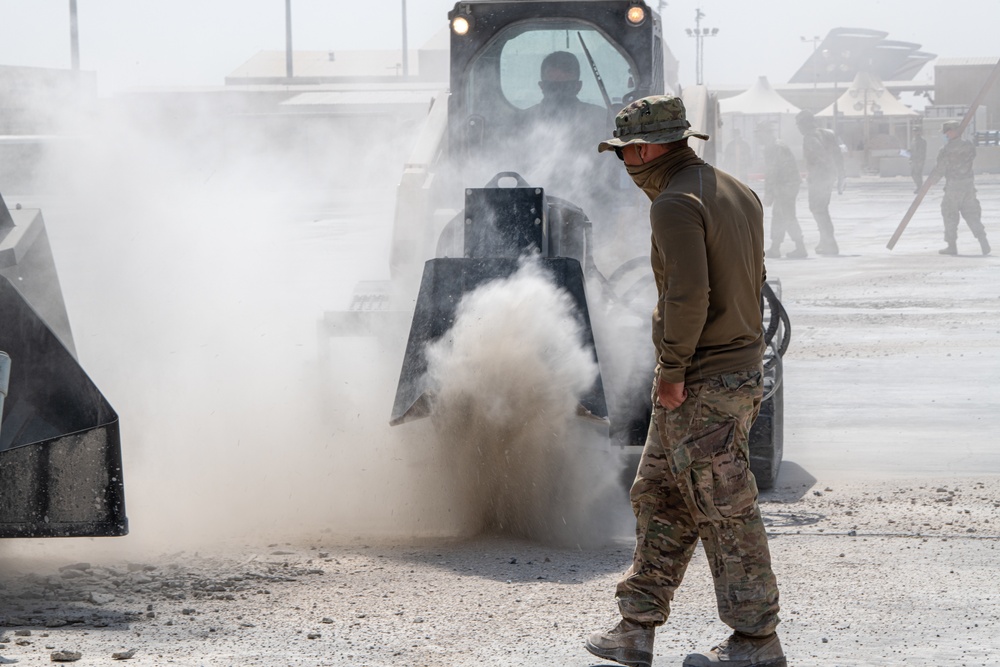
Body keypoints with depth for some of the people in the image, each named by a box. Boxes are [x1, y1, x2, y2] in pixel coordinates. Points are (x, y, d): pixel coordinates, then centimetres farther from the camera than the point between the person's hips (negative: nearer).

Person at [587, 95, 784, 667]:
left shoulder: (676, 203, -17)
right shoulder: (740, 193, 12)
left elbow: (688, 293, -27)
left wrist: (673, 370, -17)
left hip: (700, 384, -10)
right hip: (742, 368, 10)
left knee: (725, 511, -1)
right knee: (660, 497, 14)